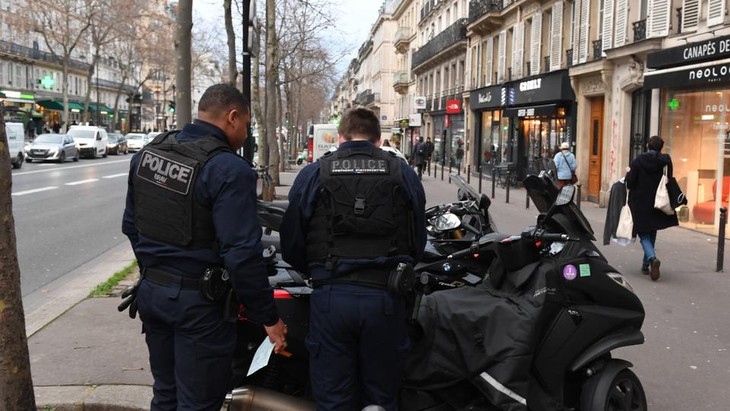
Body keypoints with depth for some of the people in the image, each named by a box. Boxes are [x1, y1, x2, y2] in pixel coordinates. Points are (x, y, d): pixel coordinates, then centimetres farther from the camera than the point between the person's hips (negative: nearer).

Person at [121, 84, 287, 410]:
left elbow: (131, 225, 14)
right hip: (198, 302, -7)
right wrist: (269, 317, -15)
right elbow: (242, 255, -23)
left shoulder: (147, 153, 5)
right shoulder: (229, 170, -19)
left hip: (150, 290, 8)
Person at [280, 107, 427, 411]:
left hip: (331, 297, 0)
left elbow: (291, 245, 5)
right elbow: (418, 241, 9)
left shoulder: (312, 174, 5)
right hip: (384, 297, 1)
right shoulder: (403, 174, 7)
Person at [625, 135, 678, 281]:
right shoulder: (665, 160, -5)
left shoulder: (638, 160, -9)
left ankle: (652, 258, -23)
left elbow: (630, 183, -10)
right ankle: (646, 264, 22)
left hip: (640, 204, -2)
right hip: (657, 203, 3)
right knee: (652, 233, 18)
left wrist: (628, 173, 8)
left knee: (643, 233, 4)